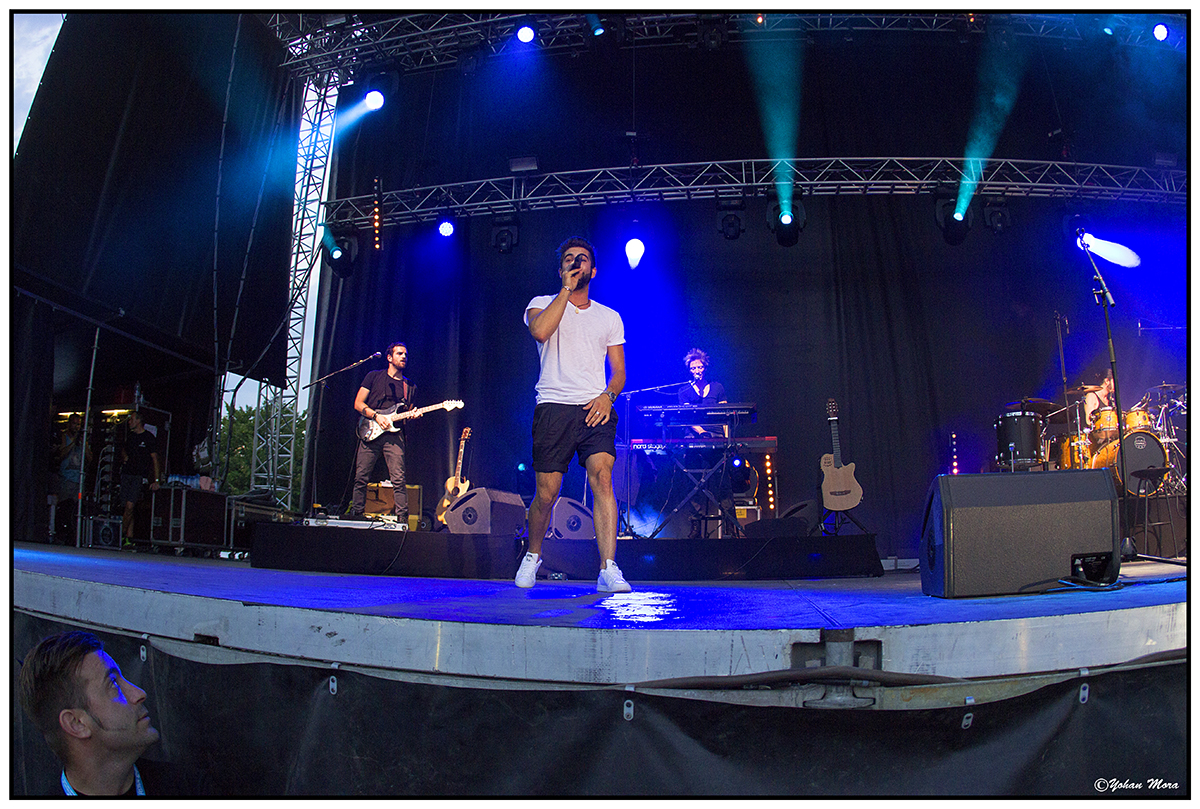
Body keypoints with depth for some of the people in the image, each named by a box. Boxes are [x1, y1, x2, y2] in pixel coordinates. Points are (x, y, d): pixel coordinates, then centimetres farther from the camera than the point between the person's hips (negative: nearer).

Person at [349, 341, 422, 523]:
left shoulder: (409, 386, 17)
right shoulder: (374, 376, 9)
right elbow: (358, 403, 4)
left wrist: (412, 415, -2)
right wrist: (376, 416, -9)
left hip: (394, 435, 1)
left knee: (398, 479, -10)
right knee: (361, 478, 0)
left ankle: (402, 519, -9)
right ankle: (356, 513, 12)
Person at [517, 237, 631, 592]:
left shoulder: (609, 317, 18)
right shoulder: (543, 304, 12)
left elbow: (619, 371, 14)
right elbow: (540, 330, -14)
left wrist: (608, 395, -7)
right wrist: (566, 289, -8)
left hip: (595, 409, 1)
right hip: (553, 408, -1)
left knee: (602, 477, -20)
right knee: (546, 494, 0)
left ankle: (608, 570, -20)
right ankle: (533, 555, 28)